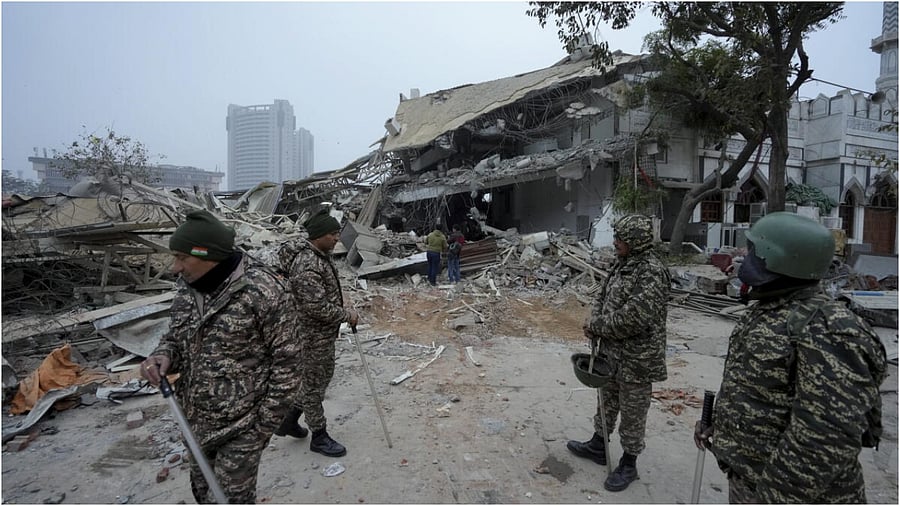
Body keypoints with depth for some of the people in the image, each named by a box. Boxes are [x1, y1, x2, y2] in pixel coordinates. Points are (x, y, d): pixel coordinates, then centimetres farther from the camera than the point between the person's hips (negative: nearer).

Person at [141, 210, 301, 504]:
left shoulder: (262, 291, -24)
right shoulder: (187, 287, -1)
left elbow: (286, 359, -18)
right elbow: (176, 336, 13)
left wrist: (266, 422, -13)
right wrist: (162, 356, -11)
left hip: (242, 425, -7)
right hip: (196, 419, 7)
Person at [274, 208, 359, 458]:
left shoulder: (322, 255, 5)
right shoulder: (307, 266, -27)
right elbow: (317, 307, -29)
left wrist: (344, 312, 14)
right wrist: (347, 315, -16)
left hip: (326, 332, 10)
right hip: (315, 335, -10)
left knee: (324, 375, 23)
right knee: (315, 383, 7)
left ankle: (289, 419, 38)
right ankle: (319, 436, 26)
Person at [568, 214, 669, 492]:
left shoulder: (652, 273, -24)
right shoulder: (622, 264, 5)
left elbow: (633, 318, -29)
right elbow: (603, 295, 12)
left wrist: (597, 326, -16)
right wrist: (593, 322, -6)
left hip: (636, 359, -8)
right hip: (612, 352, 9)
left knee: (633, 412, 10)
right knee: (607, 400, 23)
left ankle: (629, 464, 28)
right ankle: (597, 445, 42)